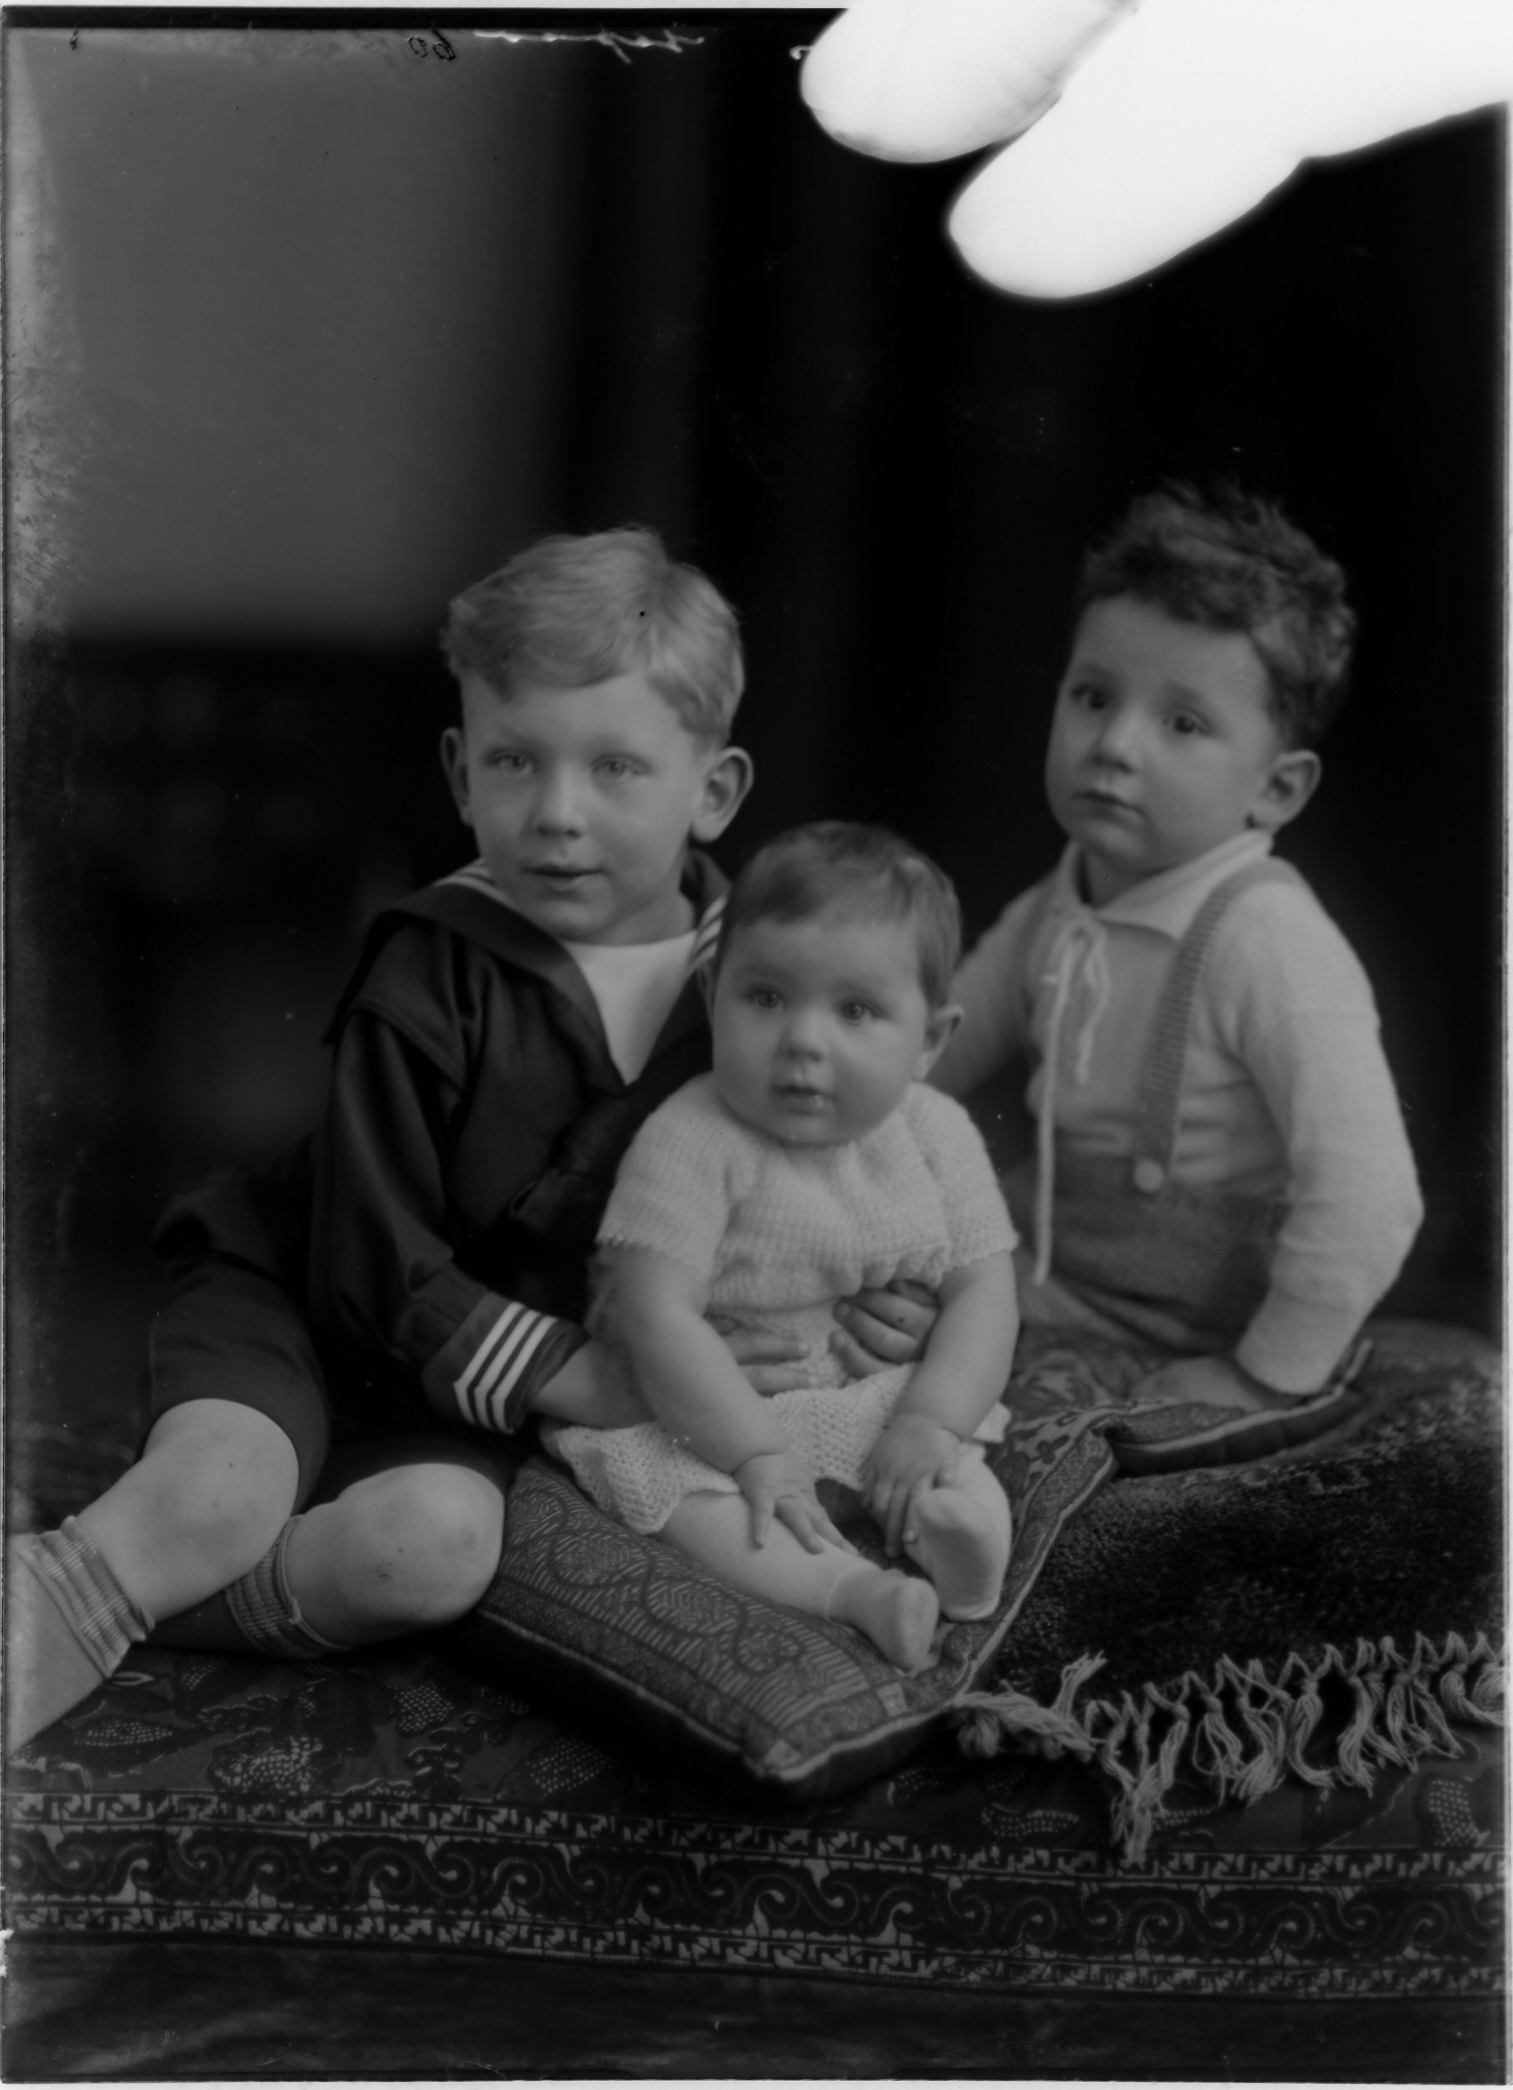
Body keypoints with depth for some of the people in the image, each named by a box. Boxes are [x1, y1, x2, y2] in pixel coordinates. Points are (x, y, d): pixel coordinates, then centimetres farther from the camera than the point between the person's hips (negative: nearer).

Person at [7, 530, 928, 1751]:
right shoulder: (432, 978, -16)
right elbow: (380, 1269, -17)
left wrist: (878, 1301, -12)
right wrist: (581, 1377, -25)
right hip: (299, 1299, -3)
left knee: (438, 1551, -29)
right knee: (211, 1500, -34)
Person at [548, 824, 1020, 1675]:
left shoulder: (938, 1134, -4)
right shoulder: (691, 1141, -19)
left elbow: (985, 1293, -4)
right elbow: (657, 1318, -23)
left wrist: (928, 1425, -19)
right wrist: (757, 1454, -27)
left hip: (880, 1413, 4)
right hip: (709, 1415, -4)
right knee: (664, 1485, -31)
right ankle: (853, 1590, -42)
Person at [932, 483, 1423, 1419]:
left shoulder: (1269, 945, -23)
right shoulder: (1046, 921, 2)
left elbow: (1367, 1201, -27)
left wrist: (1264, 1380, -19)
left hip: (1171, 1361, -7)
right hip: (1039, 1301, 7)